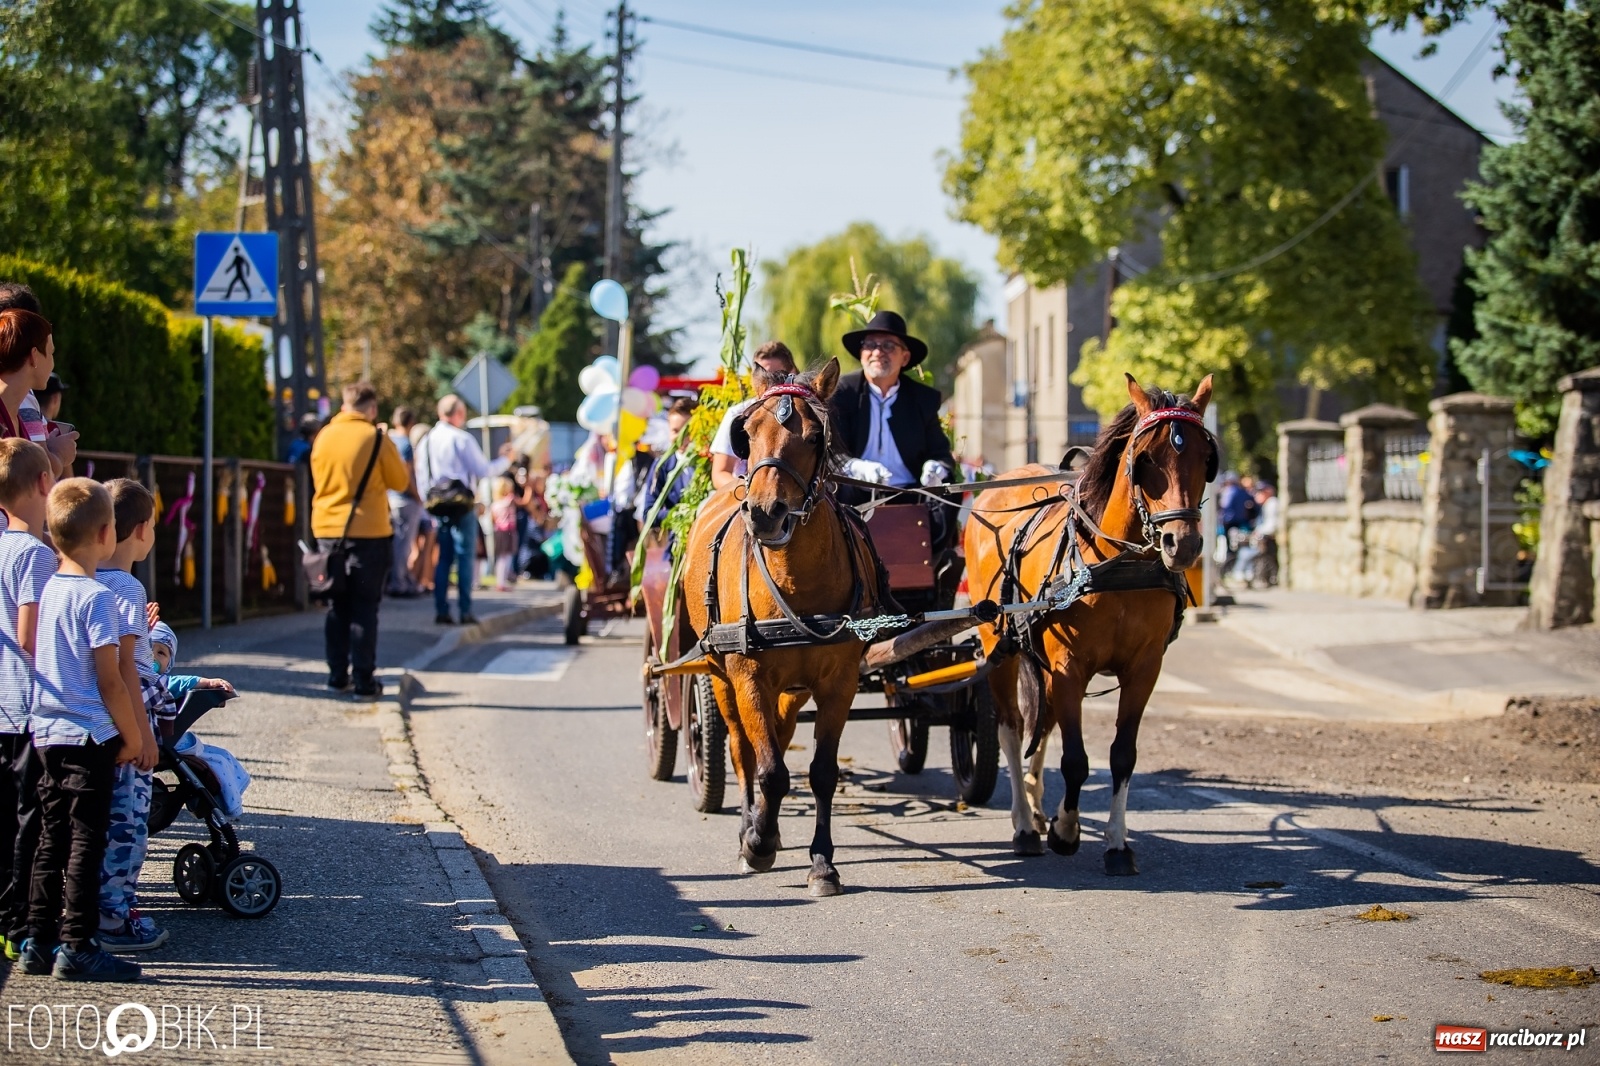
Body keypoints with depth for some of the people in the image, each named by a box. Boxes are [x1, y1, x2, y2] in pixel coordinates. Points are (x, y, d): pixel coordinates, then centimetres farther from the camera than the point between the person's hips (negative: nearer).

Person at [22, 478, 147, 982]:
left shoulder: (46, 589, 8)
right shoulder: (96, 597, -14)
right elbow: (109, 680, -15)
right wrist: (134, 739, -6)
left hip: (47, 733, 8)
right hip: (90, 735, -8)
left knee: (53, 840, 13)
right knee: (86, 842, -2)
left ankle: (38, 942, 16)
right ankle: (76, 948, 0)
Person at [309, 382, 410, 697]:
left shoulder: (323, 437, 4)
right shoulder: (376, 438, -9)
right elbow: (400, 480, 0)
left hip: (328, 531, 4)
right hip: (368, 532, -4)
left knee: (337, 606, 13)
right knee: (364, 608, 0)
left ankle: (337, 676, 14)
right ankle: (364, 680, -2)